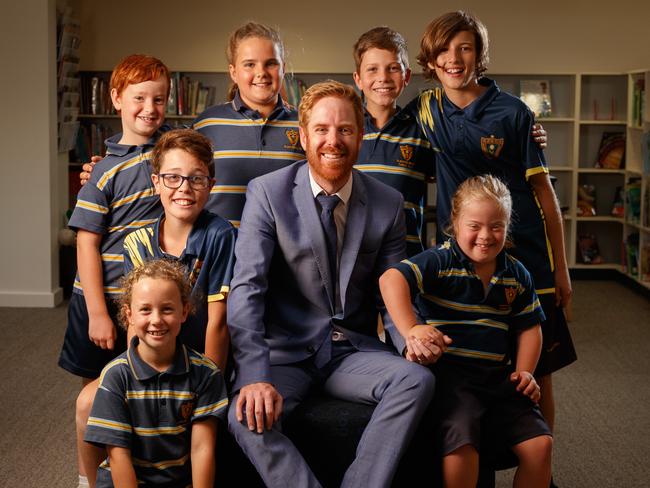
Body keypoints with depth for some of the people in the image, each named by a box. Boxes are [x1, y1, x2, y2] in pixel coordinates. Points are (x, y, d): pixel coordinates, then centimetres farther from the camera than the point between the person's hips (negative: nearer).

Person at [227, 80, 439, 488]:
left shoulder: (388, 204, 3)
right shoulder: (267, 193, -5)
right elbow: (246, 289, -13)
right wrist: (255, 376, -27)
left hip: (352, 351, 3)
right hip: (286, 351, -2)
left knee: (417, 379, -27)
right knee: (247, 415, -32)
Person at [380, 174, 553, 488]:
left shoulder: (516, 275, 11)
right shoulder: (440, 263, -7)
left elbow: (528, 327, 21)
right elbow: (391, 279, -23)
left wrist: (525, 372, 6)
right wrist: (410, 330, -34)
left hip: (498, 376, 6)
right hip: (449, 373, -5)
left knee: (540, 443, -6)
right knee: (461, 444, -28)